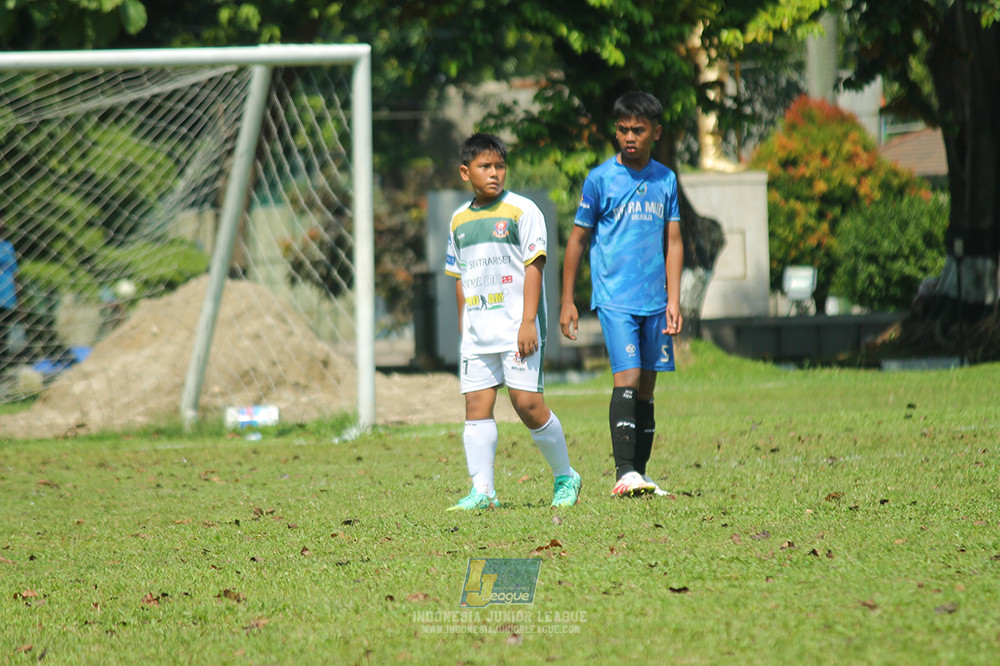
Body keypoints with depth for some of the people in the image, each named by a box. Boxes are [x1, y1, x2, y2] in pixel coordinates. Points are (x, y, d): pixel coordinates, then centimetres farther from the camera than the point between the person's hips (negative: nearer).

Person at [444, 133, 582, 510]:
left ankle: (565, 477, 7)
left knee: (527, 402, -9)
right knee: (476, 404, -2)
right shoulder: (459, 220, 14)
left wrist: (528, 322, -15)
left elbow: (533, 266, -8)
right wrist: (463, 329, 17)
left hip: (516, 327, -5)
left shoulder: (521, 210, -3)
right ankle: (482, 490, -1)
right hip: (477, 332, 5)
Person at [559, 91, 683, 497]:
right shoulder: (600, 179, -1)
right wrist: (567, 301, 3)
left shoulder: (666, 180, 9)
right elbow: (578, 239, 4)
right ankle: (624, 473, -20)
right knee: (627, 379, -16)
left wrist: (673, 301, 2)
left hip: (654, 302, 4)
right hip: (615, 299, -4)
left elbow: (673, 243, 11)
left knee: (646, 388, 8)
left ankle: (639, 474, 14)